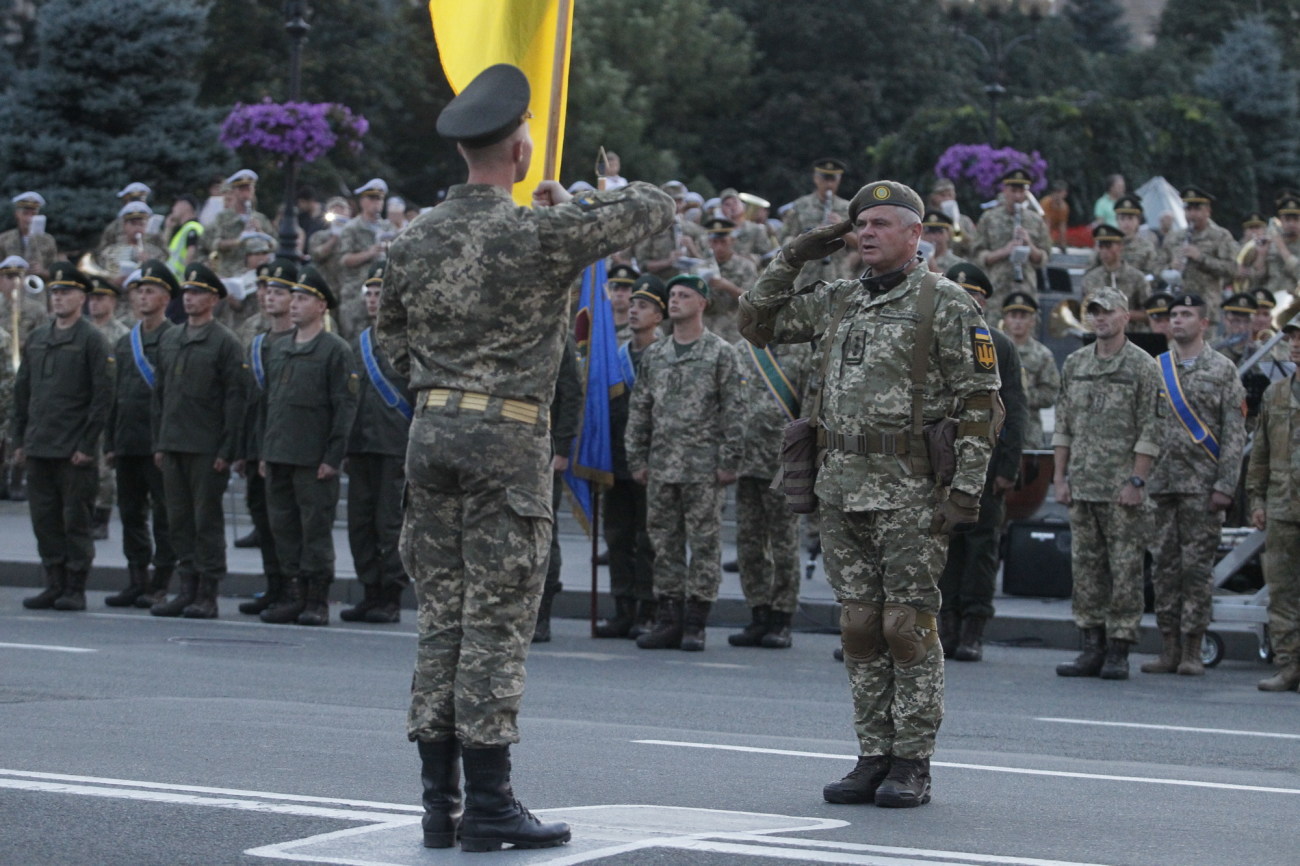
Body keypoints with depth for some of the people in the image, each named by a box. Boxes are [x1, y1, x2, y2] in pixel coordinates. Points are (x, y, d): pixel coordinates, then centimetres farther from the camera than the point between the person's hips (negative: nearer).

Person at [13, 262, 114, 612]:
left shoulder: (91, 340, -4)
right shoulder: (37, 339, 14)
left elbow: (103, 396, -9)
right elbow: (22, 391, 17)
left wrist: (87, 445, -13)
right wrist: (19, 439, 10)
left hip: (74, 451, -6)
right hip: (39, 448, 6)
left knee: (75, 520, -1)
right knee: (45, 519, 7)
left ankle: (75, 590, 4)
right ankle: (55, 585, 14)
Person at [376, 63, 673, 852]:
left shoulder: (415, 240, 6)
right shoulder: (541, 234, -11)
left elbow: (390, 328, 19)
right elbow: (656, 209, -1)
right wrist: (572, 203, 14)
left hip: (432, 431, 6)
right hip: (507, 438, -6)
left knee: (442, 618, 9)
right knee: (497, 623, -3)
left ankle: (439, 803, 11)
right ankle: (488, 806, -2)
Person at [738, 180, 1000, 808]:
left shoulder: (945, 303, -4)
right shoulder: (838, 301, 15)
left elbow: (979, 402, -7)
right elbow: (757, 321, 20)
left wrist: (966, 488, -14)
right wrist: (794, 256, 10)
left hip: (910, 491, -6)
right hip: (842, 489, 6)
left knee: (908, 626, -4)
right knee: (859, 627, 7)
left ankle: (912, 765, 2)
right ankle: (873, 758, 13)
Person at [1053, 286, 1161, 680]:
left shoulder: (1142, 366, -3)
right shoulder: (1075, 364, 13)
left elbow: (1150, 431, -6)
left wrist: (1136, 481, -13)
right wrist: (1060, 477, 8)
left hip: (1122, 487, -5)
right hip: (1082, 485, 5)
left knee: (1125, 569, -4)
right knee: (1086, 567, 5)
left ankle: (1118, 651, 0)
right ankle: (1092, 647, 11)